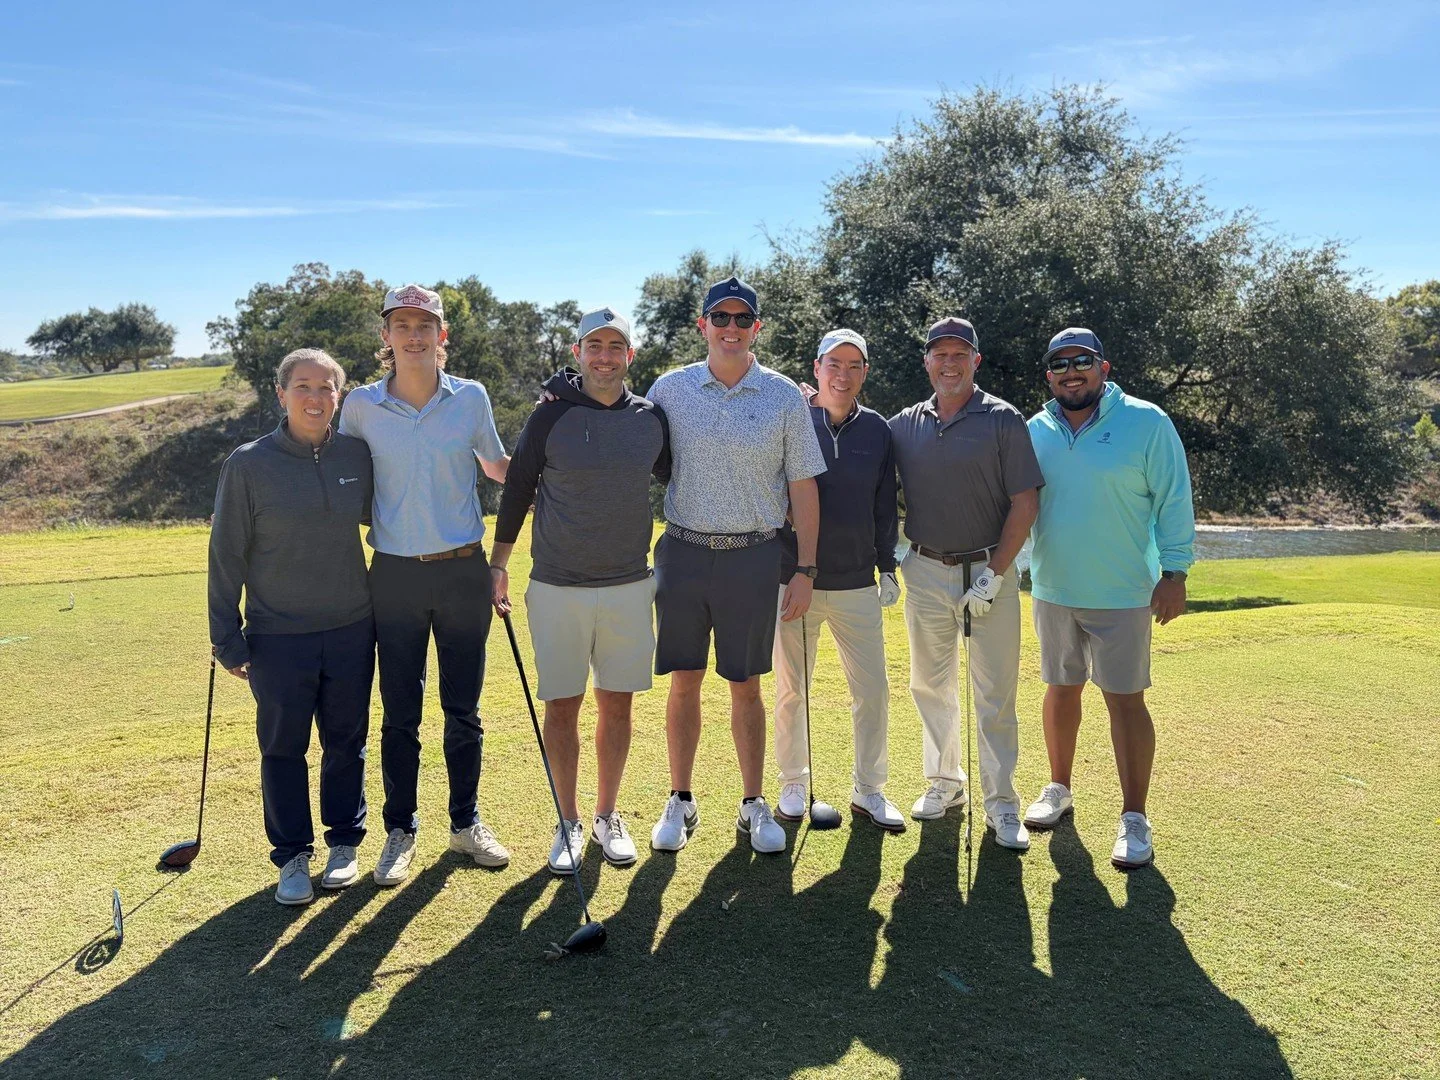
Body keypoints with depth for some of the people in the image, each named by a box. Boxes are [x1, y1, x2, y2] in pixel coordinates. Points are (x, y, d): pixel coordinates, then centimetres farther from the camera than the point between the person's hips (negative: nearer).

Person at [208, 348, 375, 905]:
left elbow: (379, 515, 16)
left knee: (346, 743, 13)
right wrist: (226, 638, -2)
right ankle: (292, 855, 25)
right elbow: (227, 556, -3)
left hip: (351, 632, 2)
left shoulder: (356, 455, 0)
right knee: (283, 749, 8)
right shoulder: (248, 463, -7)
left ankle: (344, 842, 31)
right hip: (277, 639, -2)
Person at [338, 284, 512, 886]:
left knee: (463, 709, 11)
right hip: (396, 577, 0)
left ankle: (466, 823, 28)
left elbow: (498, 467, 15)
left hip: (463, 571, 1)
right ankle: (400, 833, 24)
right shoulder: (361, 406, 0)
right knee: (400, 714, 7)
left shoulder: (471, 398, 0)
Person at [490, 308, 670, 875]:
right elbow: (517, 491, 2)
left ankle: (607, 817, 25)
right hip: (557, 589, -2)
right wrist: (498, 566, 3)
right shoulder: (550, 417, -5)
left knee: (616, 704, 9)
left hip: (630, 588, 2)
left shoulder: (651, 419, 2)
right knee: (562, 705, 5)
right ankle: (569, 823, 20)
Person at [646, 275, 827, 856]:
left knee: (745, 686, 7)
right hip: (683, 552, 1)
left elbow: (803, 486, 2)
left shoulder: (784, 396, 1)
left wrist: (805, 570, -2)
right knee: (684, 682, 7)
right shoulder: (669, 389, 3)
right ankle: (680, 802, 21)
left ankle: (755, 804, 20)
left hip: (754, 556, -1)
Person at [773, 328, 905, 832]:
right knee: (791, 690, 9)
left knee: (873, 691, 4)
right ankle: (794, 784, 26)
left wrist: (887, 568, 8)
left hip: (857, 584, 2)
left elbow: (885, 506, 10)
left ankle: (868, 790, 21)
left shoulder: (877, 430, 5)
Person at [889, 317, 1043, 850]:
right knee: (930, 685, 13)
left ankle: (1001, 804, 12)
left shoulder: (1003, 420, -3)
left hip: (988, 571, -3)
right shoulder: (905, 425, 7)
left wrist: (994, 572, -12)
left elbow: (1025, 501, -7)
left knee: (996, 694, 1)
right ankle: (944, 781, 29)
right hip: (925, 571, 4)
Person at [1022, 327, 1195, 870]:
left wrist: (1174, 571, -10)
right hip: (1053, 590, 4)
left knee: (1125, 700, -1)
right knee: (1061, 691, 16)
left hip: (1122, 594, -4)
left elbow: (1173, 500, -6)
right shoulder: (1035, 431, 4)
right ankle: (1059, 788, 33)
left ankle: (1134, 818, 11)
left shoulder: (1146, 423, -7)